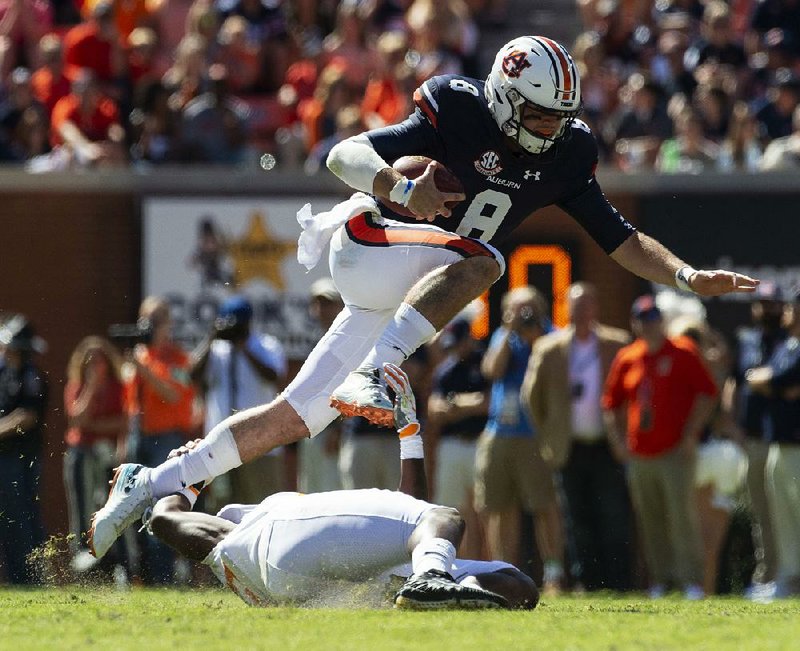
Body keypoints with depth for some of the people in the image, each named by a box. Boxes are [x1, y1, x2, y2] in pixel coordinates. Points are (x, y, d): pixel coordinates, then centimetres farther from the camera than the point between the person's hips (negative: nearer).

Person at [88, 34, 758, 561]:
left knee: (292, 419, 3)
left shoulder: (564, 157, 3)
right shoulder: (458, 118, -15)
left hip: (405, 302, 6)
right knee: (480, 259, -33)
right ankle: (371, 377, -42)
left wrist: (691, 278, -7)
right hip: (366, 249, -6)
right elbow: (343, 156, -18)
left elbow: (621, 240, 6)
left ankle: (151, 487, 11)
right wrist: (401, 186, -37)